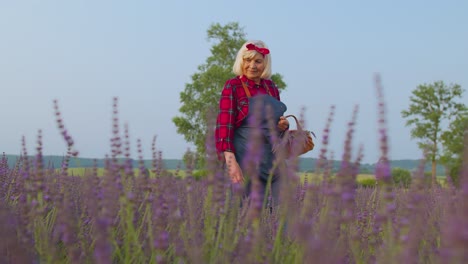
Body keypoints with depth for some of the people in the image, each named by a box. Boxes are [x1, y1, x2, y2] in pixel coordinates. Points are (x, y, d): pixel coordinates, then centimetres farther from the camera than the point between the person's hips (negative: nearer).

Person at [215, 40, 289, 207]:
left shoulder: (271, 87, 11)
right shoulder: (233, 86, -5)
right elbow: (224, 125, -12)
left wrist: (283, 125, -1)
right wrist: (230, 160, -24)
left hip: (273, 159, 6)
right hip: (247, 160, -5)